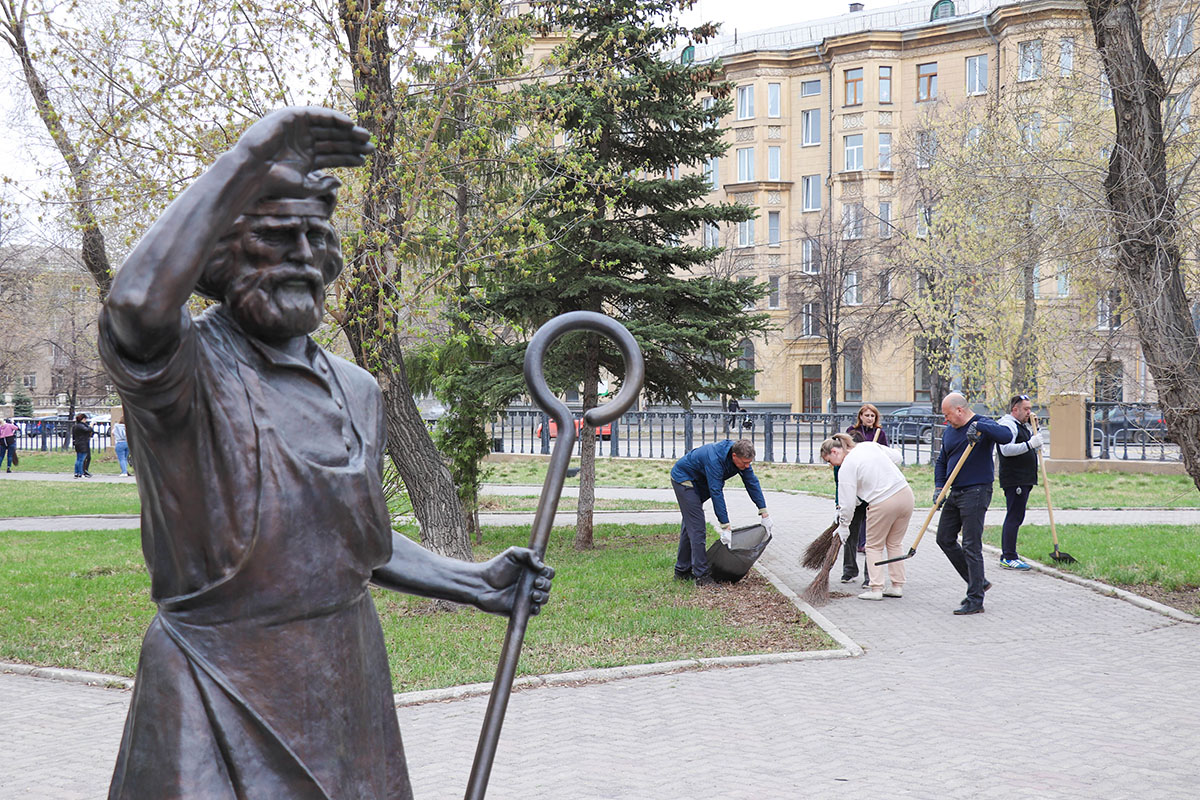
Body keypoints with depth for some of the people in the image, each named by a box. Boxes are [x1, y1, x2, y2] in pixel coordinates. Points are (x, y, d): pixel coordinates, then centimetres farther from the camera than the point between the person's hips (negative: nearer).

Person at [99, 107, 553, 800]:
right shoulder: (191, 366, -11)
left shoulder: (357, 391, 10)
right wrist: (251, 158, -31)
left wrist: (477, 583, 12)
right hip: (222, 699, -6)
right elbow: (137, 306, -36)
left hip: (348, 685, 6)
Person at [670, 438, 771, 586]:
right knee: (696, 528, -14)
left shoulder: (741, 457, -13)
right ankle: (702, 576, -13)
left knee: (689, 526, 14)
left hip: (698, 482, 9)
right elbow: (716, 493, -36)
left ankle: (682, 571, 22)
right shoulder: (715, 459, -37)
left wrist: (764, 513, -5)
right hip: (683, 478, -9)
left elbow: (752, 482, -5)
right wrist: (725, 526, -35)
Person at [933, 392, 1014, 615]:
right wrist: (939, 487, 5)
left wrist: (979, 427, -37)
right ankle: (978, 582, 24)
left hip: (975, 493, -9)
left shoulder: (983, 425, -10)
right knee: (945, 539, 12)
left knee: (971, 546, -8)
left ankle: (975, 601, -2)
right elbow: (941, 462, 19)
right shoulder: (949, 431, 13)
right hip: (954, 493, 9)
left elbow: (1006, 436, -29)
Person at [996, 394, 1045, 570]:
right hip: (1014, 480, -11)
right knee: (1014, 517, -11)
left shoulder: (1022, 425, 21)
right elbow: (1006, 449, -25)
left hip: (1023, 481, 11)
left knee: (1015, 517, 14)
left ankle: (1006, 555, 20)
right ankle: (1009, 558, -11)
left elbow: (1032, 447, 34)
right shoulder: (1008, 425, -12)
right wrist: (1029, 444, -28)